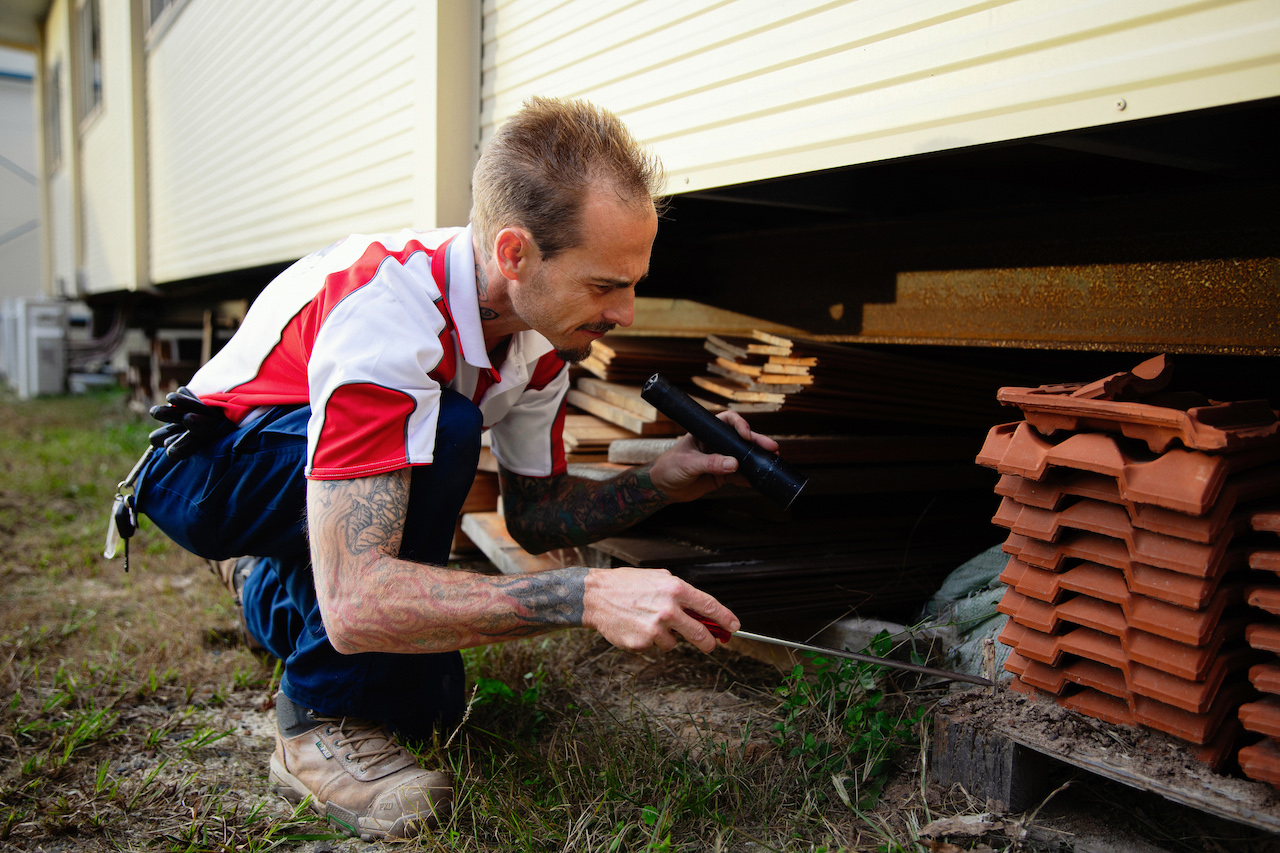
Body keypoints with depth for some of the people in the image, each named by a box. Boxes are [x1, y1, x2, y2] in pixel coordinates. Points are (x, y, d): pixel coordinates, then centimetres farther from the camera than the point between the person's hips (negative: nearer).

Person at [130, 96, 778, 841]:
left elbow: (533, 513, -1)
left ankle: (275, 591, 34)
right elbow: (354, 602, -44)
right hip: (212, 467, -7)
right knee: (443, 429, -34)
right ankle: (322, 723, -16)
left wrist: (661, 482, -18)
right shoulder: (384, 310, -39)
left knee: (427, 702, 6)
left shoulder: (541, 331, -14)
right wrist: (587, 596, -49)